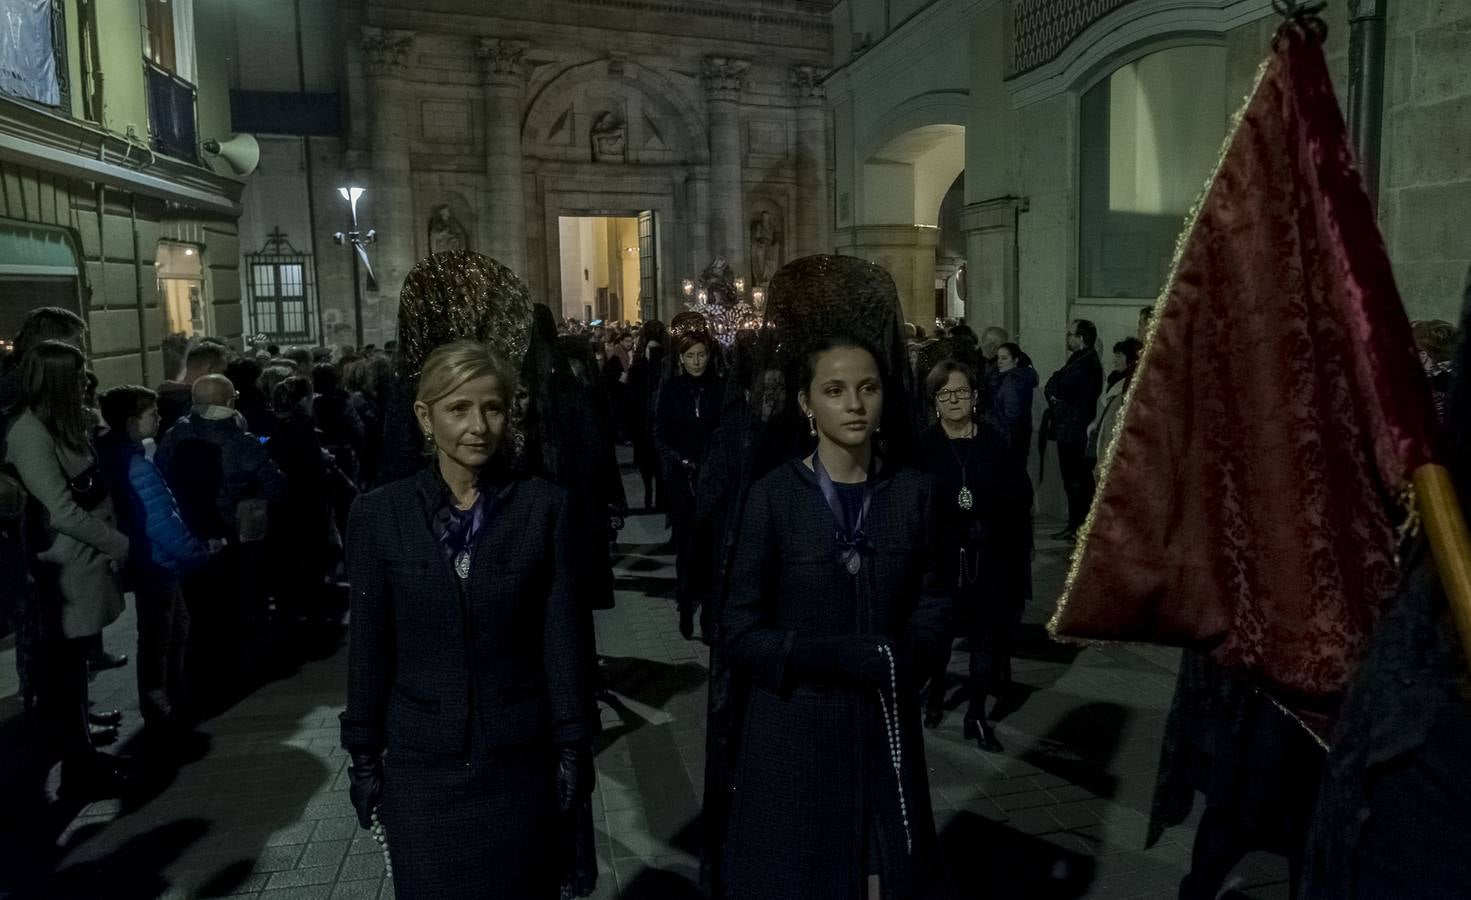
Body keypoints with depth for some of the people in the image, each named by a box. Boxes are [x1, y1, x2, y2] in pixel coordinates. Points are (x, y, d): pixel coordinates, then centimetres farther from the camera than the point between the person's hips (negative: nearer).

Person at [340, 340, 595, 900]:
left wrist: (574, 747, -4)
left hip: (520, 762, 0)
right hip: (420, 766, 1)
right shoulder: (380, 514, -5)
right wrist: (362, 757, 2)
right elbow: (368, 648, 0)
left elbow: (564, 637, -5)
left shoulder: (543, 508, -7)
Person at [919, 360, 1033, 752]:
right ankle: (936, 693, 38)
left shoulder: (994, 443, 0)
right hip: (940, 556, -1)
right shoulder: (924, 445, -5)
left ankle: (977, 716, 19)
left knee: (986, 635, 6)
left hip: (989, 557, 1)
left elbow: (1021, 496, 0)